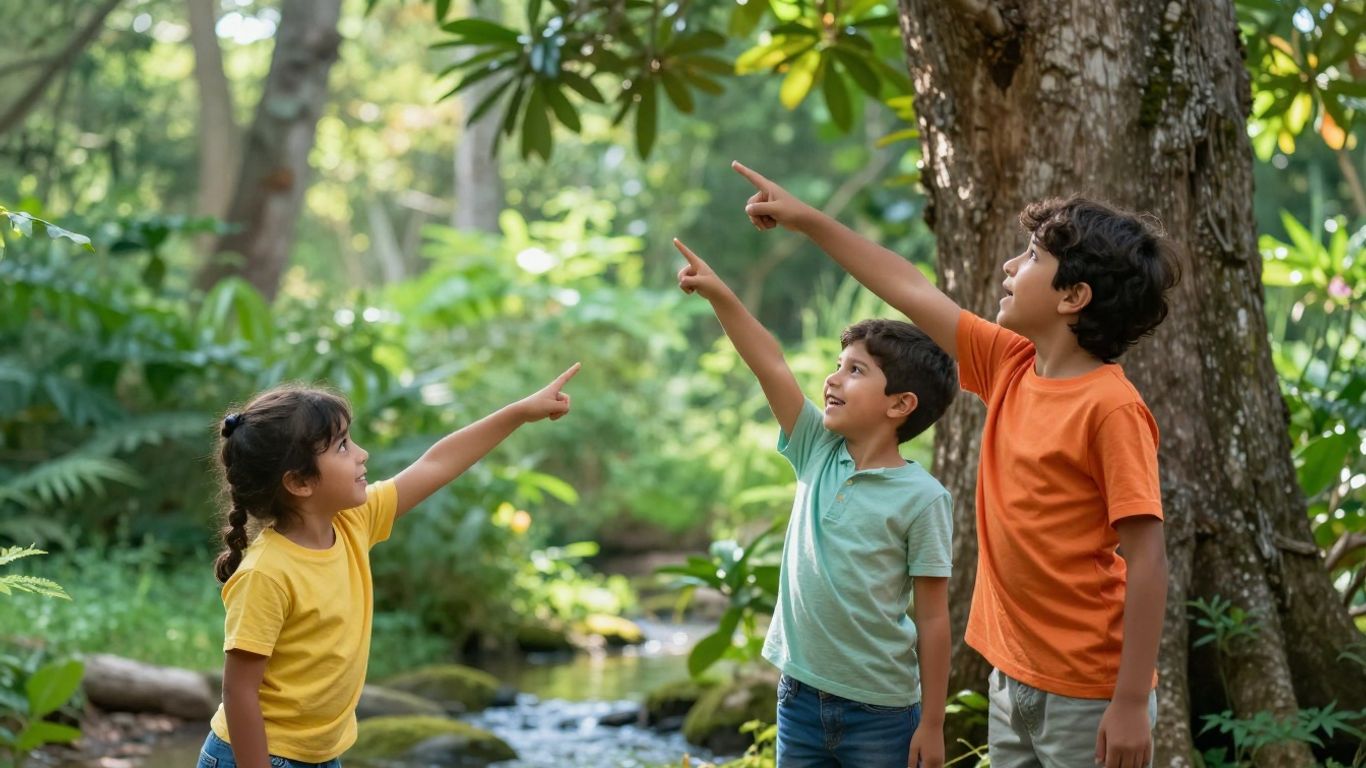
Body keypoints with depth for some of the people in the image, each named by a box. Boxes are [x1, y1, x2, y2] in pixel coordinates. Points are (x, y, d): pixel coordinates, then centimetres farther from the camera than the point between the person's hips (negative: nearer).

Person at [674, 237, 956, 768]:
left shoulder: (921, 498, -11)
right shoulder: (818, 453, 3)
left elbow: (932, 619, -9)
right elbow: (771, 367, -4)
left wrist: (931, 725, -9)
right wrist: (719, 295, -14)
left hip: (880, 710, -5)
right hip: (801, 691, 5)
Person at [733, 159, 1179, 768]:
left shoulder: (1111, 407, -18)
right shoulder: (1010, 366, 4)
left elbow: (1146, 559, -19)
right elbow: (913, 293, 15)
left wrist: (1132, 704, -21)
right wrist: (809, 221, 20)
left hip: (1086, 700, -8)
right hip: (1014, 680, 8)